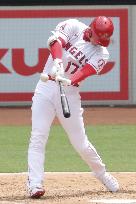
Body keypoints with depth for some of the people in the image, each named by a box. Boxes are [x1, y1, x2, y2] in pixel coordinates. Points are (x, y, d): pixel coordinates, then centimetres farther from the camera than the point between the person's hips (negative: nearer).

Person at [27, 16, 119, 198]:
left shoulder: (101, 53, -2)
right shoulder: (73, 27, -2)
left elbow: (85, 72, -19)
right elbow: (55, 40, -20)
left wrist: (69, 81, -40)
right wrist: (57, 62, -40)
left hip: (70, 93, 1)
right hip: (46, 87, 0)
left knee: (80, 143, 4)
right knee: (38, 137, -11)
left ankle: (102, 175, 28)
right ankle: (35, 185, -13)